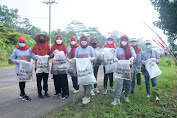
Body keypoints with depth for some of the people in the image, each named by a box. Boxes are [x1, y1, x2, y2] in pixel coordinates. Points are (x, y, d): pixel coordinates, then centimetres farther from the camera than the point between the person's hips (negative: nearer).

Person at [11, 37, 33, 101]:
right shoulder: (15, 50, -1)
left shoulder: (29, 49, 5)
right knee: (21, 81, -5)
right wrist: (17, 61, -18)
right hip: (19, 68, -3)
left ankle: (21, 94, 23)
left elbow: (31, 57, 9)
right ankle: (23, 95, 2)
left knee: (24, 80, 9)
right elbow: (12, 58, 1)